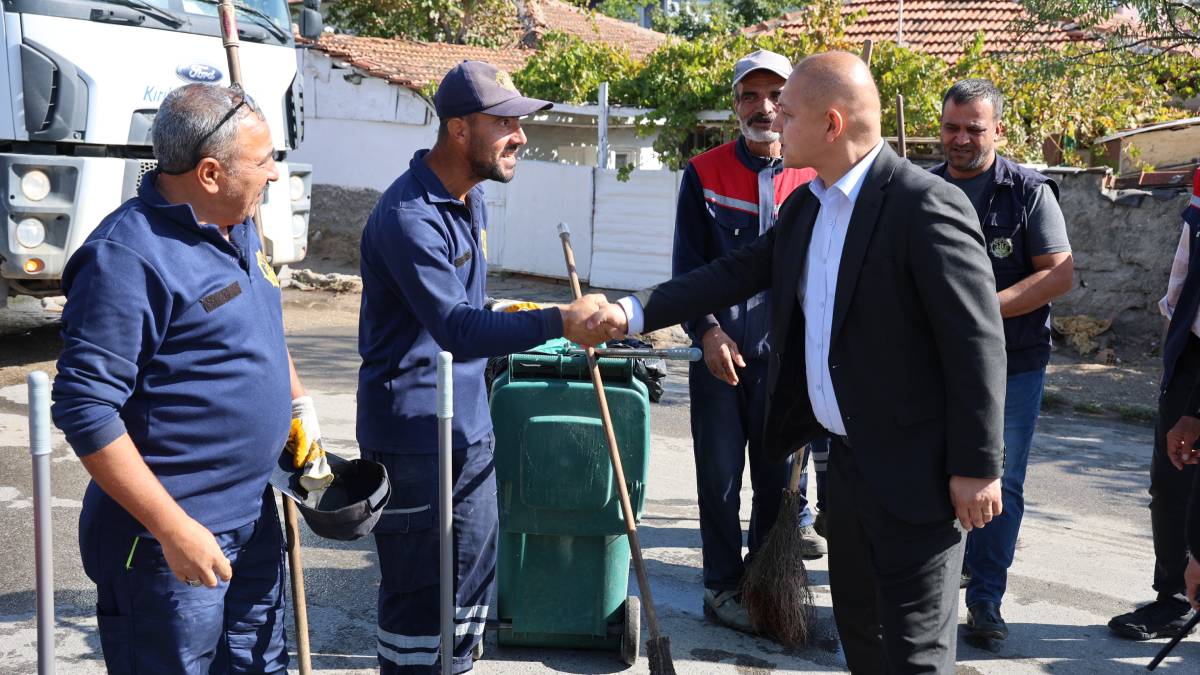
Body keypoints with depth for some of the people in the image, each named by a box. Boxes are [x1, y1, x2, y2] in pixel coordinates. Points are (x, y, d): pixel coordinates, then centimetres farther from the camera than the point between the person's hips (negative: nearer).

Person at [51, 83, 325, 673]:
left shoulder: (237, 226, 7)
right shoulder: (127, 256, -22)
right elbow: (85, 410, -24)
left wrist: (298, 402, 17)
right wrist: (174, 530, -25)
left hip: (253, 513, 9)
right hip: (173, 536, -8)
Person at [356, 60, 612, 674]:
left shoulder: (471, 199, 9)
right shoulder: (409, 217, -22)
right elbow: (458, 330, -29)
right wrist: (559, 321, -35)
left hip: (469, 427, 9)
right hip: (411, 433, -9)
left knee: (473, 574, 17)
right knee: (418, 589, 2)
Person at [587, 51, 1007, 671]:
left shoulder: (927, 206, -20)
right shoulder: (804, 206, 7)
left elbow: (977, 344, -19)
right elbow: (737, 272, 10)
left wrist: (977, 467, -18)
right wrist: (633, 312, 2)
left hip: (915, 471, -8)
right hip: (848, 456, 9)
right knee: (857, 624, 22)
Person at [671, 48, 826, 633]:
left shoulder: (812, 180, 4)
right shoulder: (704, 175, 0)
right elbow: (687, 267, -1)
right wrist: (708, 332, -14)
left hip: (786, 354, 2)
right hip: (720, 349, -1)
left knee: (779, 476, 10)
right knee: (721, 476, 6)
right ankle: (723, 586, 19)